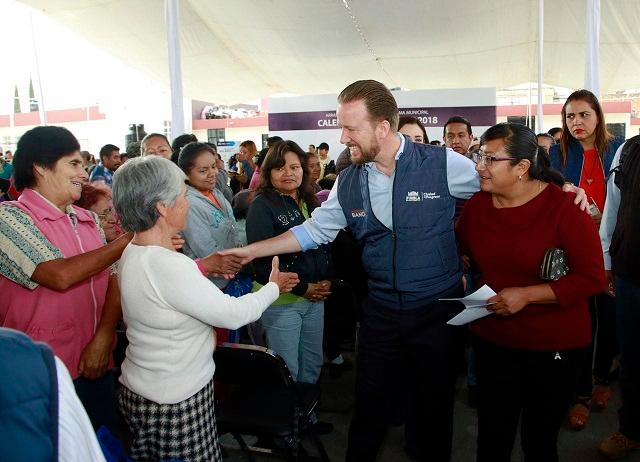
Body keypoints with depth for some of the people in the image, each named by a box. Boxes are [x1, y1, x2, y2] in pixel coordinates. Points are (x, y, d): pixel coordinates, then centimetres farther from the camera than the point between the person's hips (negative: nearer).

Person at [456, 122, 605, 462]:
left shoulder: (565, 208, -16)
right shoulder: (476, 204, -3)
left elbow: (592, 278, -17)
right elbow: (459, 249, 17)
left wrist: (527, 295, -23)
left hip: (555, 345, -3)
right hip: (493, 340, 3)